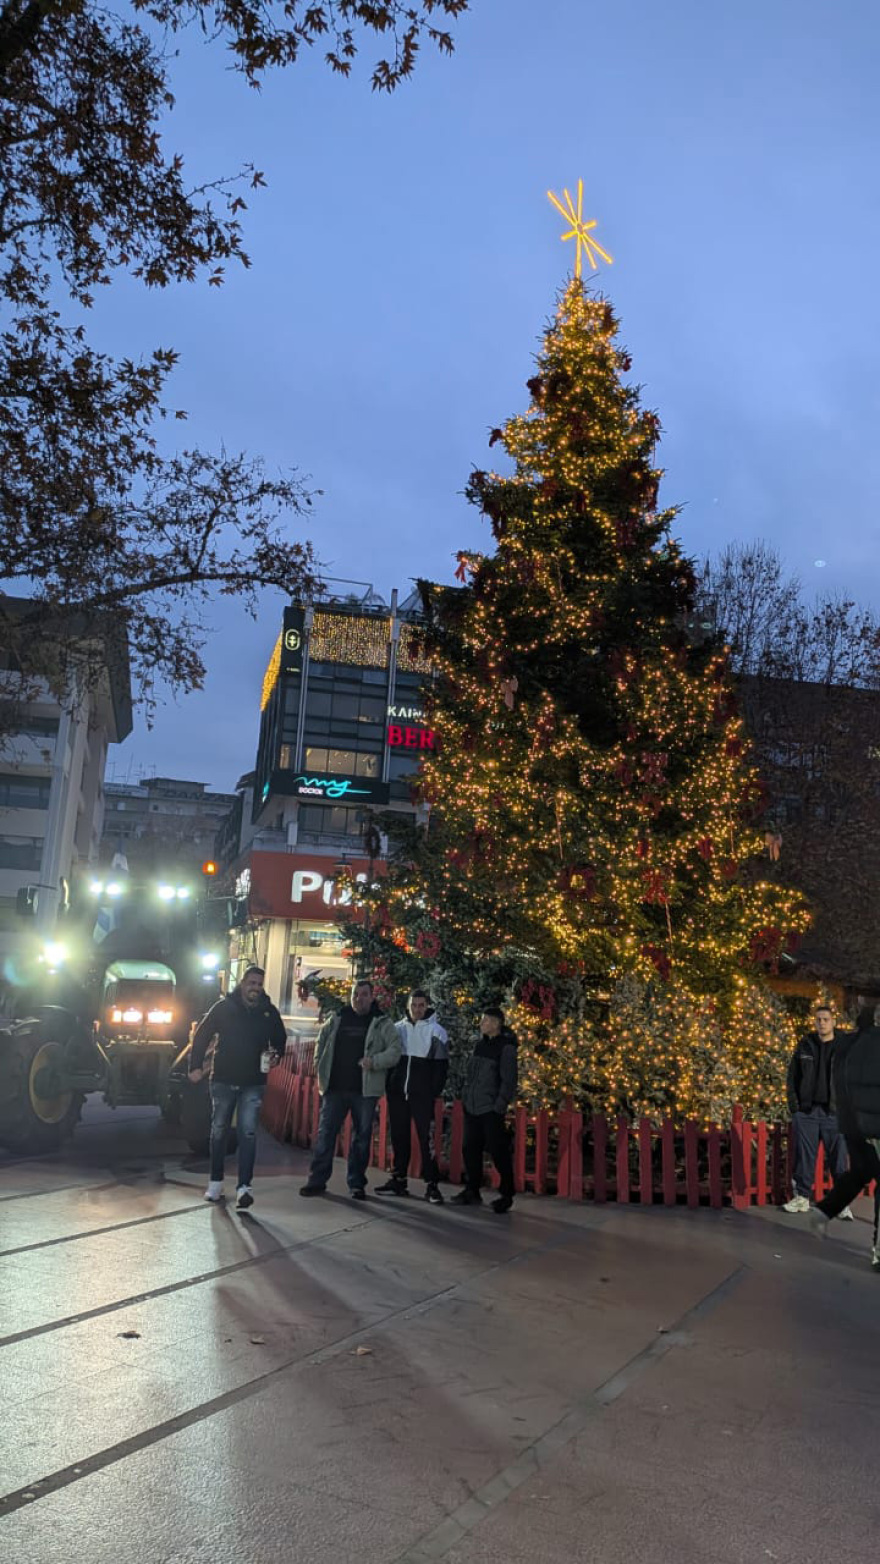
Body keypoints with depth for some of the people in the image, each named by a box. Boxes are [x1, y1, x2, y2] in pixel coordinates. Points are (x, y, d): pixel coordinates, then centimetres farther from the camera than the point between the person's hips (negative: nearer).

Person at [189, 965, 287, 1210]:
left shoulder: (269, 1011, 2)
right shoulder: (223, 1007, -3)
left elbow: (280, 1040, 15)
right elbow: (201, 1035, 0)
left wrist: (276, 1056, -6)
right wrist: (196, 1066, -7)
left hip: (253, 1083, 0)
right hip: (223, 1079, 0)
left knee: (248, 1133, -8)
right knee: (219, 1131, 10)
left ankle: (244, 1186, -9)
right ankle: (216, 1182, 24)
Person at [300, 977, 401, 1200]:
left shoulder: (382, 1023, 2)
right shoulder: (336, 1019, 9)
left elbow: (395, 1050, -4)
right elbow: (321, 1043, 18)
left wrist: (375, 1061, -20)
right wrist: (320, 1069, 8)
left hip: (365, 1090, -2)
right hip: (335, 1087, 2)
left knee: (362, 1136, 4)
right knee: (325, 1132, 2)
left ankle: (357, 1183, 15)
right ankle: (317, 1179, 10)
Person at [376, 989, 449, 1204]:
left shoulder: (436, 1031, -1)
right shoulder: (398, 1028, 8)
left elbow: (441, 1066, -2)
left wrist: (434, 1093, -9)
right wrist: (389, 1086, 6)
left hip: (422, 1095, -4)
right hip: (398, 1092, 4)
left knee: (426, 1138, -7)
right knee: (399, 1136, 9)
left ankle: (432, 1185, -3)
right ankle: (399, 1180, 19)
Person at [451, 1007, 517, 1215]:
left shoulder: (506, 1047, -8)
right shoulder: (480, 1044, 12)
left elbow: (508, 1081, -11)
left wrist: (500, 1106, -15)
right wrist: (465, 1097, 11)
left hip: (491, 1110, -7)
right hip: (472, 1108, 7)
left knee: (499, 1152, -2)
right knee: (471, 1150, 10)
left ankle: (506, 1195, 8)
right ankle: (472, 1191, 21)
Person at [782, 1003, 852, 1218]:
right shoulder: (805, 1046, 8)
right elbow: (792, 1076, 11)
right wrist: (793, 1104, 2)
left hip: (834, 1113, -2)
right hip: (806, 1111, 2)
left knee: (838, 1158, 0)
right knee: (804, 1157, 6)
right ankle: (802, 1197, 16)